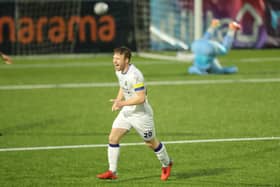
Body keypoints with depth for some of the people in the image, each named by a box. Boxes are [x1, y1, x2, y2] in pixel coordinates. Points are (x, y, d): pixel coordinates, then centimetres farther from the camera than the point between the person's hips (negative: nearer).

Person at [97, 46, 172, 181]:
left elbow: (141, 98, -29)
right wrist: (118, 101, 3)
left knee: (151, 143, 10)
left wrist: (122, 103, -32)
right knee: (113, 138, -6)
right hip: (126, 112, 8)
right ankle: (112, 172, -2)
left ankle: (166, 164, 36)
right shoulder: (119, 72, 0)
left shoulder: (135, 75, -28)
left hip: (141, 113, -8)